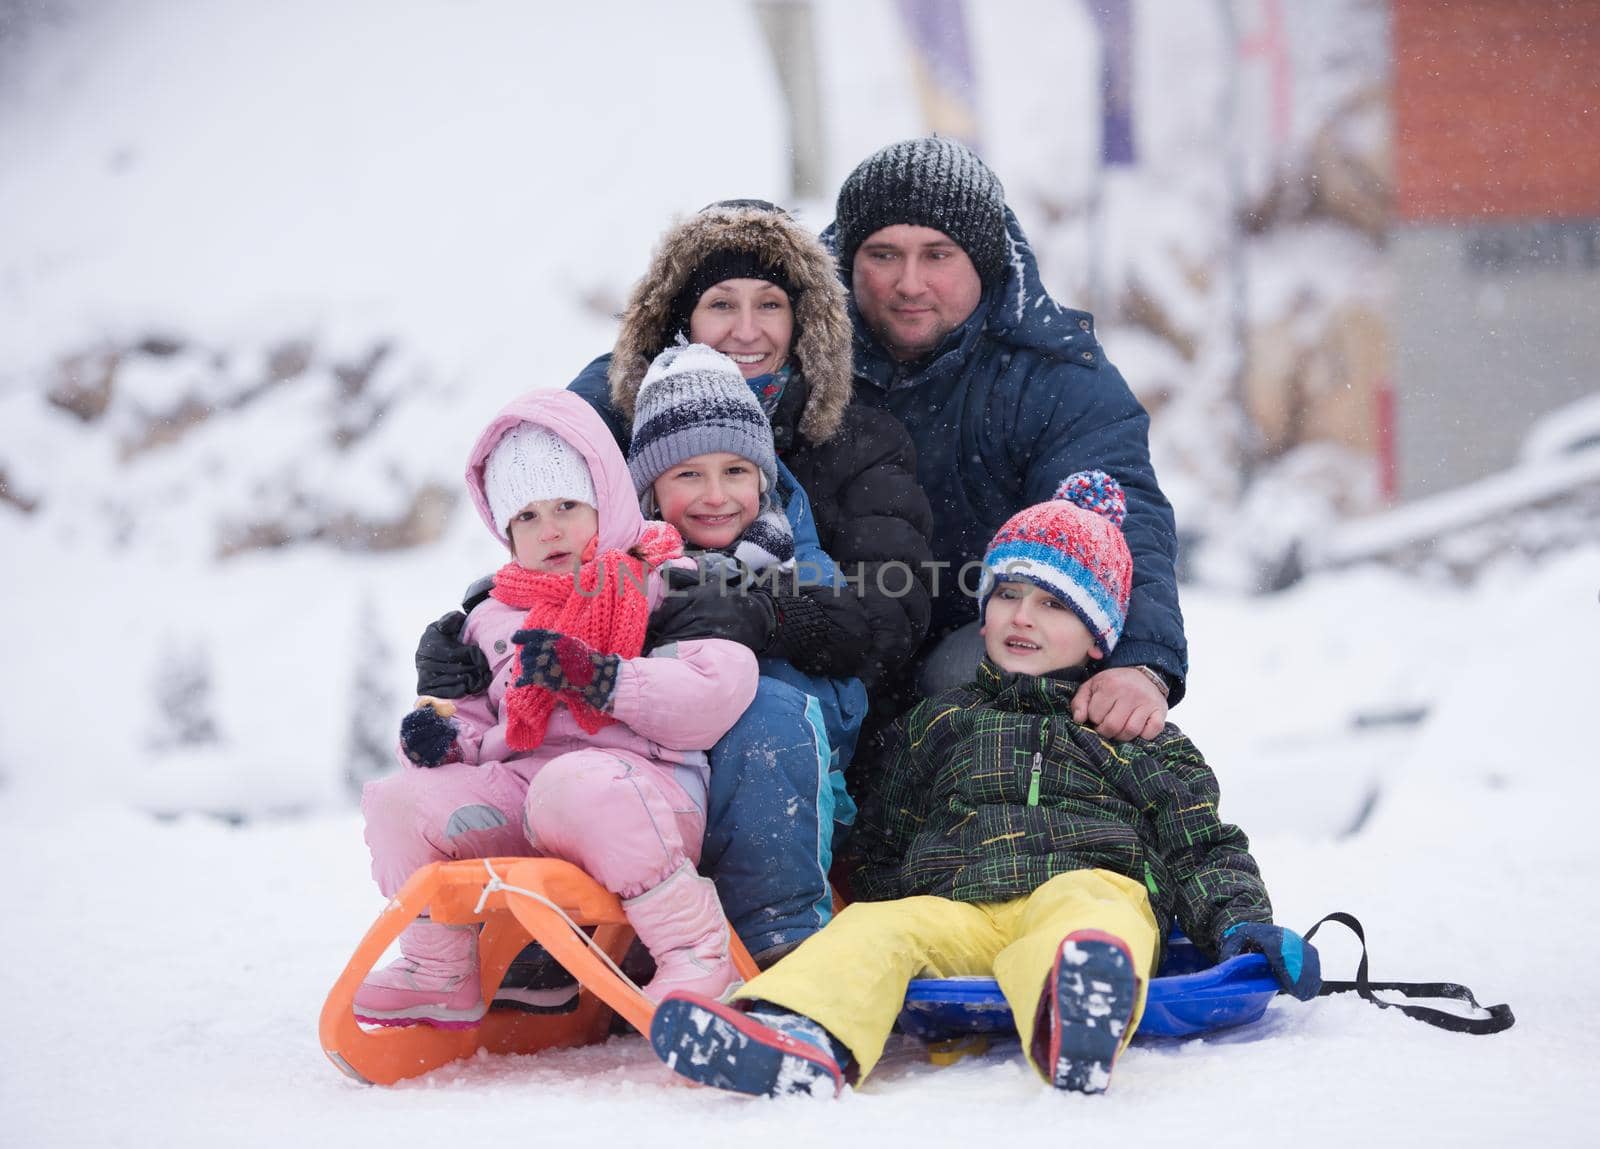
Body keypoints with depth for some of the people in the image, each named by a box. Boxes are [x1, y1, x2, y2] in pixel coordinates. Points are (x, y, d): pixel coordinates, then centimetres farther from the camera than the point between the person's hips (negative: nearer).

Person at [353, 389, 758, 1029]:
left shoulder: (667, 587, 4)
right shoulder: (499, 617, 23)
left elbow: (720, 692, -11)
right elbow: (486, 710, 31)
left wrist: (599, 677, -19)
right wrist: (449, 736, 6)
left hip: (644, 782, -6)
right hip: (519, 781, 6)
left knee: (573, 787, -40)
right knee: (399, 801, -12)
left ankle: (698, 957, -28)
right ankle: (439, 977, 3)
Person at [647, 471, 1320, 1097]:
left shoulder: (1138, 738, 27)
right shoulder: (937, 724, 31)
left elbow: (1202, 849, 21)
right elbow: (880, 847, 32)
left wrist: (1243, 923, 0)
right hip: (952, 908, 3)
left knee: (1082, 910, -39)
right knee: (875, 925, -30)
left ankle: (1074, 1036, -73)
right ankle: (799, 1039, -59)